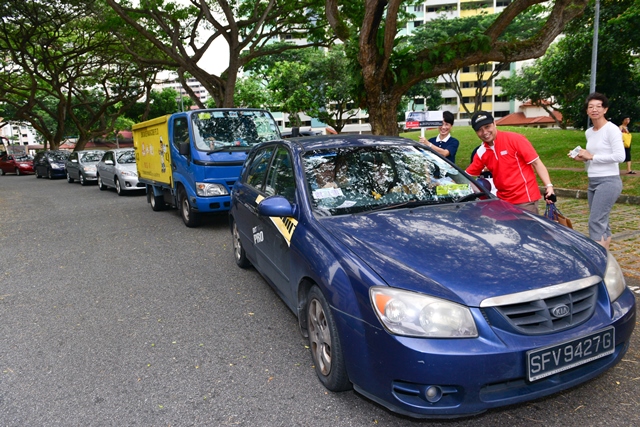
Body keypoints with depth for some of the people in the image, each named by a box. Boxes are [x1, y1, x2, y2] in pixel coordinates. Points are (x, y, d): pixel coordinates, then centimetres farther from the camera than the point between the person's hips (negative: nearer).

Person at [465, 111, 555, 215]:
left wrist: (548, 186, -18)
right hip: (503, 201, 5)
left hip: (525, 200, -5)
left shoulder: (514, 139, -10)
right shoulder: (481, 153, 3)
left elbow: (536, 163, -10)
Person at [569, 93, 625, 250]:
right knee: (601, 222, 11)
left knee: (595, 221, -15)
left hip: (609, 182, -8)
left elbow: (620, 156, -18)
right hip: (593, 182, 8)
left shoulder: (612, 129, -9)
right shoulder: (588, 132, 14)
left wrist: (592, 156, -15)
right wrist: (583, 159, 2)